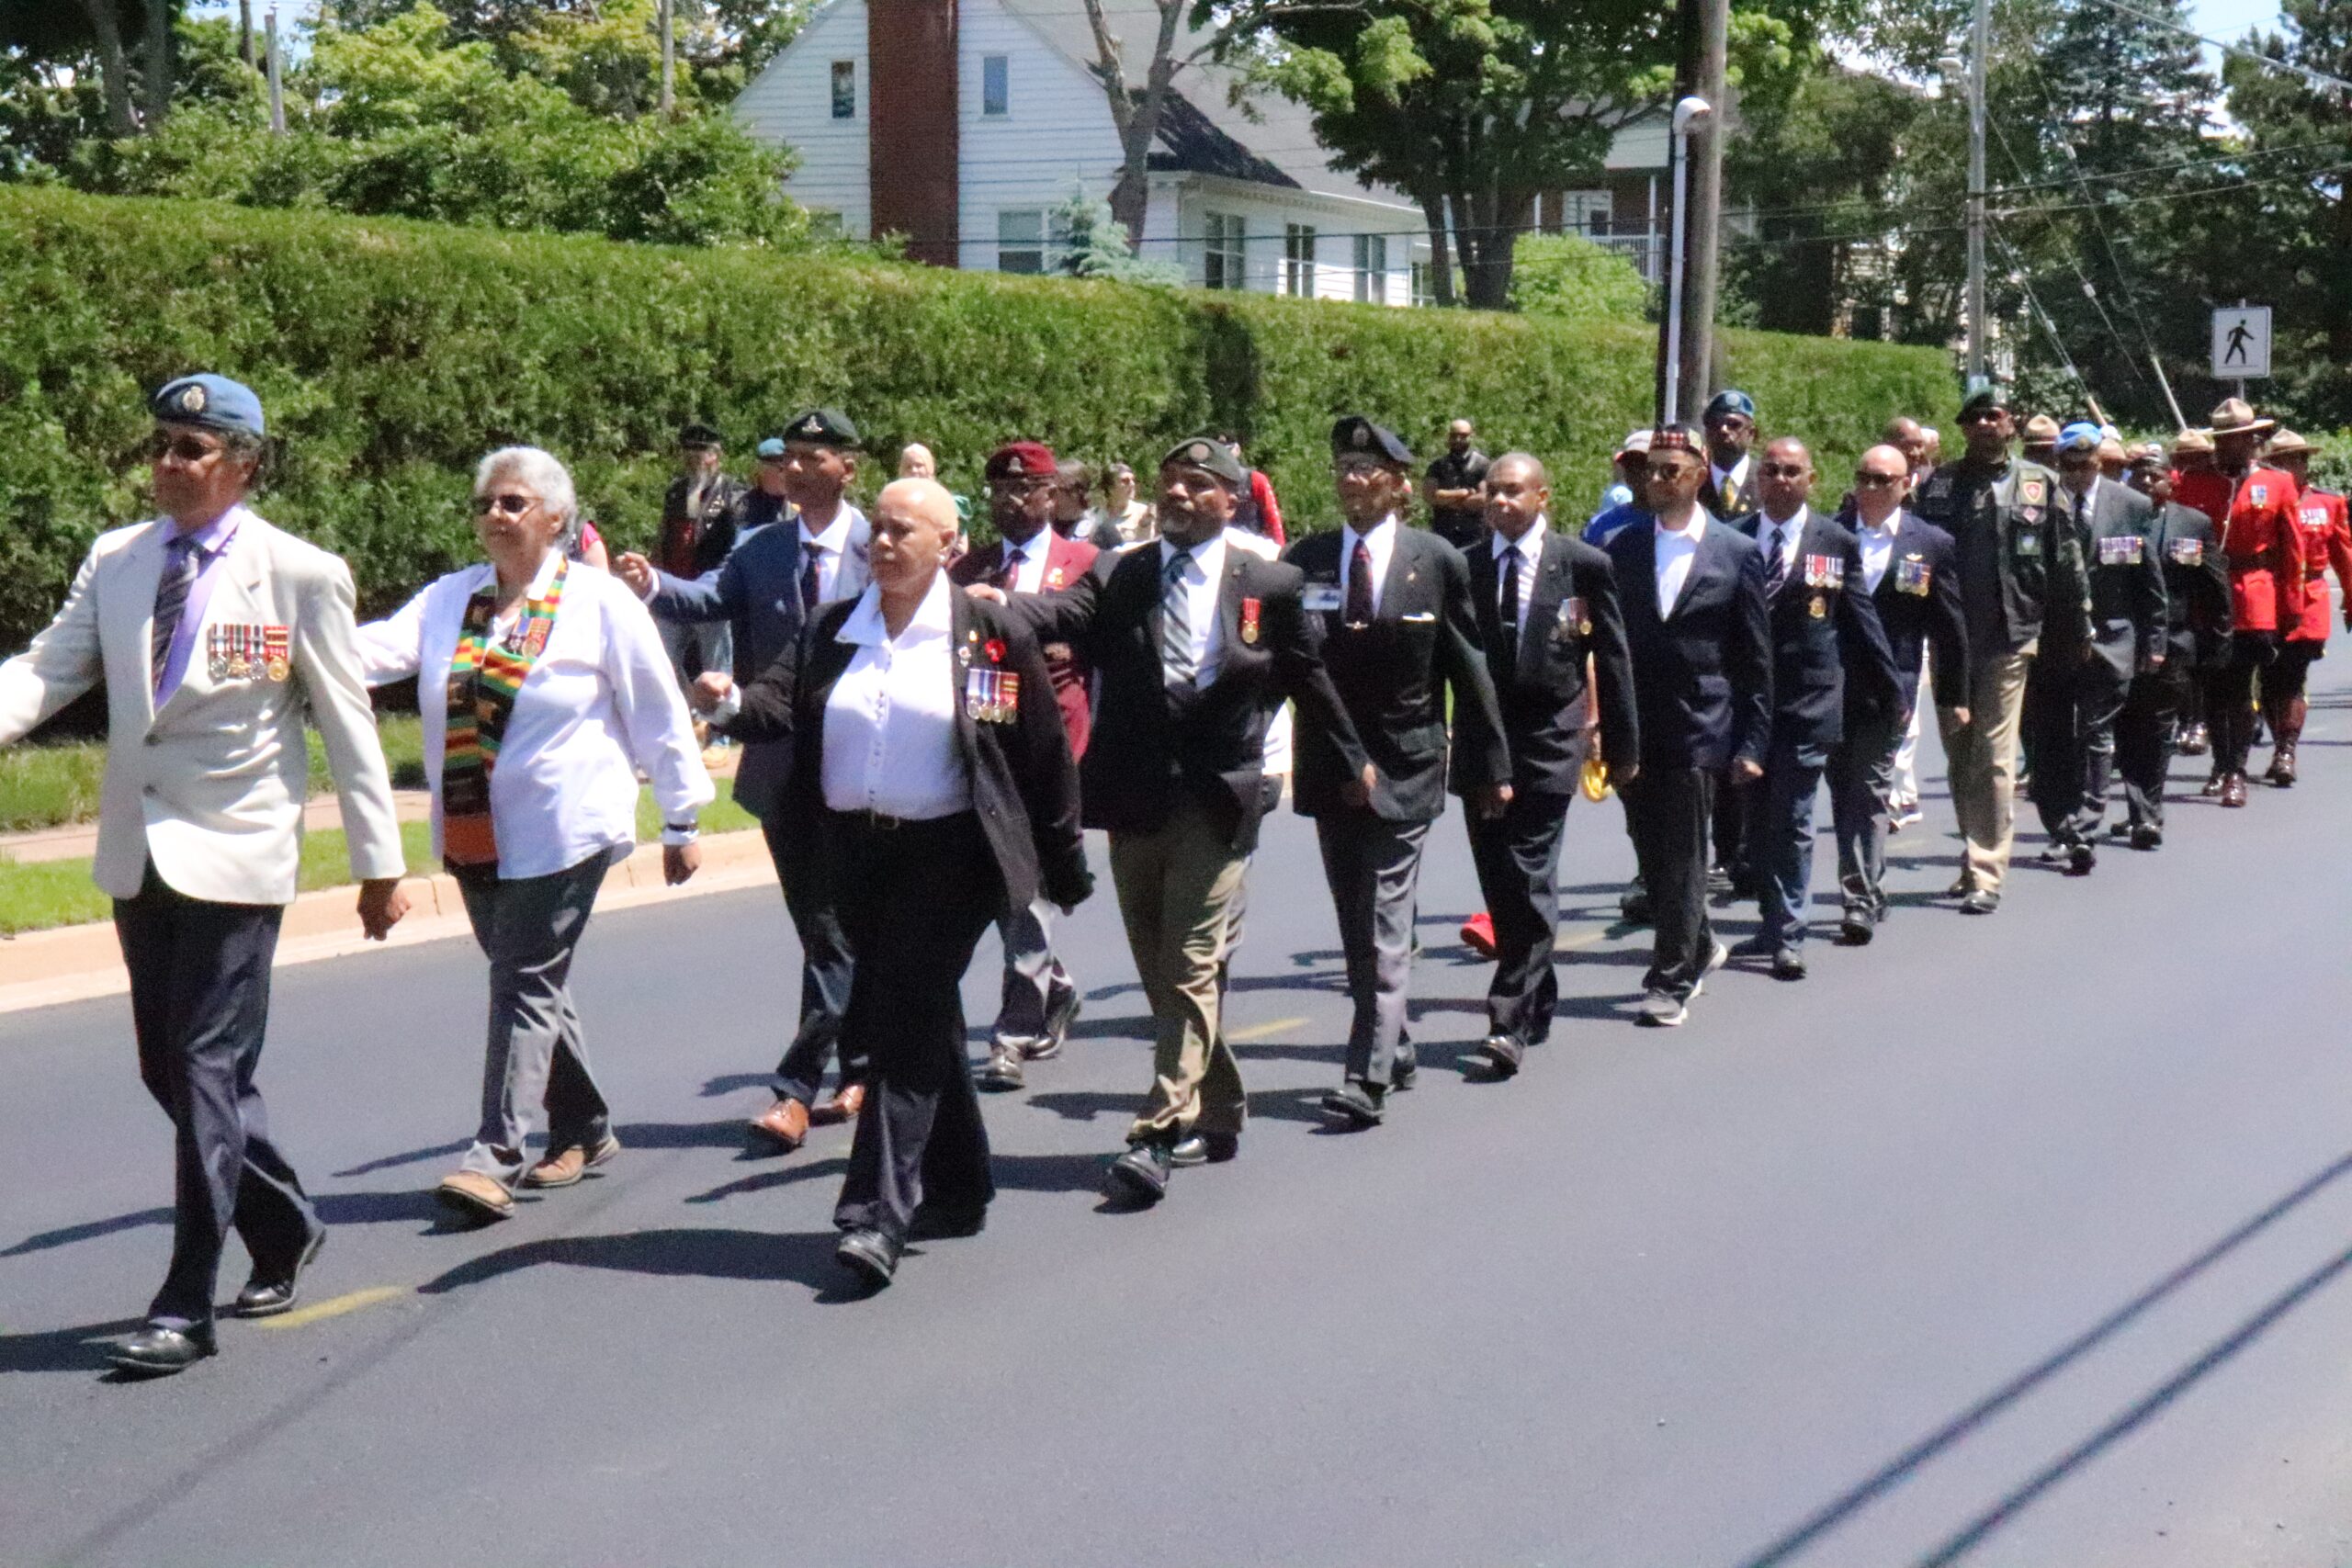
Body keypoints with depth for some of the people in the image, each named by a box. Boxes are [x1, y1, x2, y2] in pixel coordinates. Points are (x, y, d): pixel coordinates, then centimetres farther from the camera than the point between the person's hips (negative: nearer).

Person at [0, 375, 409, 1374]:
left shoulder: (301, 575, -6)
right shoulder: (115, 561, 7)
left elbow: (347, 723, -3)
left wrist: (379, 863, -1)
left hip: (234, 853, -6)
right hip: (139, 855, 6)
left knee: (208, 1071, -6)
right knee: (171, 1069, 13)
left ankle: (187, 1308, 0)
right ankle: (283, 1227, 34)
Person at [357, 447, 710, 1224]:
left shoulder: (600, 601, -2)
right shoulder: (449, 599, 10)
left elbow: (659, 713, 1)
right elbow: (380, 648, -7)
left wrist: (681, 821, 2)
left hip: (561, 833, -6)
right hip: (473, 834, 6)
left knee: (527, 985, -10)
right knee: (529, 985, 13)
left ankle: (495, 1158, -10)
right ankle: (584, 1129, 28)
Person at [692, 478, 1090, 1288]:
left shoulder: (991, 635, -3)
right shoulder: (830, 631, 10)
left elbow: (1042, 754, -1)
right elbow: (781, 700, -3)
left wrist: (1065, 866, 0)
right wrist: (731, 703, -27)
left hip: (945, 856, -5)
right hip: (856, 852, 5)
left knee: (906, 1024, -11)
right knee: (921, 1021, 14)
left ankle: (880, 1214, -12)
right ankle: (956, 1191, 27)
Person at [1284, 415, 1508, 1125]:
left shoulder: (1439, 562, -2)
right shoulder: (1305, 560, 3)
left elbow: (1468, 670, 2)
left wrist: (1490, 765, 4)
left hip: (1405, 766, -3)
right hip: (1330, 767, 3)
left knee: (1385, 928, -9)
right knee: (1356, 927, 13)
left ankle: (1367, 1078, -10)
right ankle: (1392, 1050, 30)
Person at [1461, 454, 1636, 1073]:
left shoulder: (1584, 565, 0)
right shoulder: (1463, 568, 4)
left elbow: (1612, 658, 5)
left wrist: (1621, 744, 5)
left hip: (1549, 740, -3)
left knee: (1530, 880, -10)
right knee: (1499, 883, 9)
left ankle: (1511, 1021, -10)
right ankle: (1537, 1003, 26)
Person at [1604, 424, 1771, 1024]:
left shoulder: (1738, 553, 1)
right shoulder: (1623, 548, 8)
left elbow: (1756, 660, 2)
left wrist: (1752, 743, -2)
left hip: (1698, 727, -3)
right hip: (1634, 727, 3)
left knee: (1683, 857, -2)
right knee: (1651, 854, 9)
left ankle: (1672, 980, 6)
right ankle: (1699, 947, 32)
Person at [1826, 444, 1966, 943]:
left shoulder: (1932, 544, 2)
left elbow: (1950, 626, 6)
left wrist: (1954, 695, 6)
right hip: (1832, 689, 3)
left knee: (1870, 793, -8)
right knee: (1843, 792, 10)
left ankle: (1860, 902, -8)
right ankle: (1867, 892, 24)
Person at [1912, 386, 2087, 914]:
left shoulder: (2040, 484, 4)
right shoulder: (1938, 485, 6)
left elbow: (2065, 562, 6)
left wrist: (2077, 628, 6)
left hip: (2009, 637, -3)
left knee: (1994, 758, -5)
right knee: (1958, 756, 12)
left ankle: (1986, 875, -4)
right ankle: (1975, 856, 28)